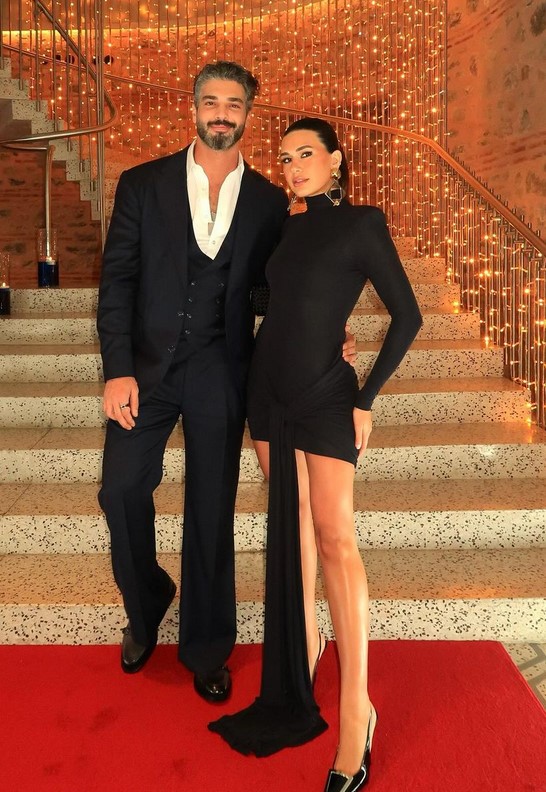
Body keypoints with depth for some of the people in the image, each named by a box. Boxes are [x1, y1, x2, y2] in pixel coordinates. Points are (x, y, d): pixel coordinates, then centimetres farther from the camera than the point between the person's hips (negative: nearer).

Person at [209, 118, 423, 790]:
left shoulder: (361, 224, -4)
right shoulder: (288, 227, 13)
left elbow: (406, 315, -6)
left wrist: (366, 400, -9)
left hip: (325, 396, -6)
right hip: (269, 391, 6)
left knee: (333, 536, -12)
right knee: (291, 526, 12)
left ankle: (356, 711, -7)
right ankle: (304, 643, 30)